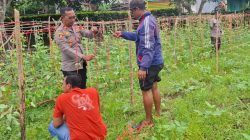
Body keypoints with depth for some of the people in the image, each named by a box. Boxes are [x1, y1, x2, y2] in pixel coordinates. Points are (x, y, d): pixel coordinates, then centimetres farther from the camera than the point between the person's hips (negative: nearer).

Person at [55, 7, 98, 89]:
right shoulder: (60, 33, -14)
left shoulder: (76, 28, 7)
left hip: (81, 65, 7)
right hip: (70, 68, -7)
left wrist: (93, 32, -19)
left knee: (83, 89, 17)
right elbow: (67, 50, -23)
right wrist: (84, 56, -32)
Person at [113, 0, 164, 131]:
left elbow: (148, 47, -27)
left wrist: (143, 67, -28)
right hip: (155, 62, 10)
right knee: (154, 87, 19)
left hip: (149, 63, -10)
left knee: (146, 90, 1)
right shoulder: (148, 19, 10)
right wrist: (123, 34, 19)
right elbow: (139, 37, 23)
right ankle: (158, 113, 32)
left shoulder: (147, 22, -22)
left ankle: (148, 120, 14)